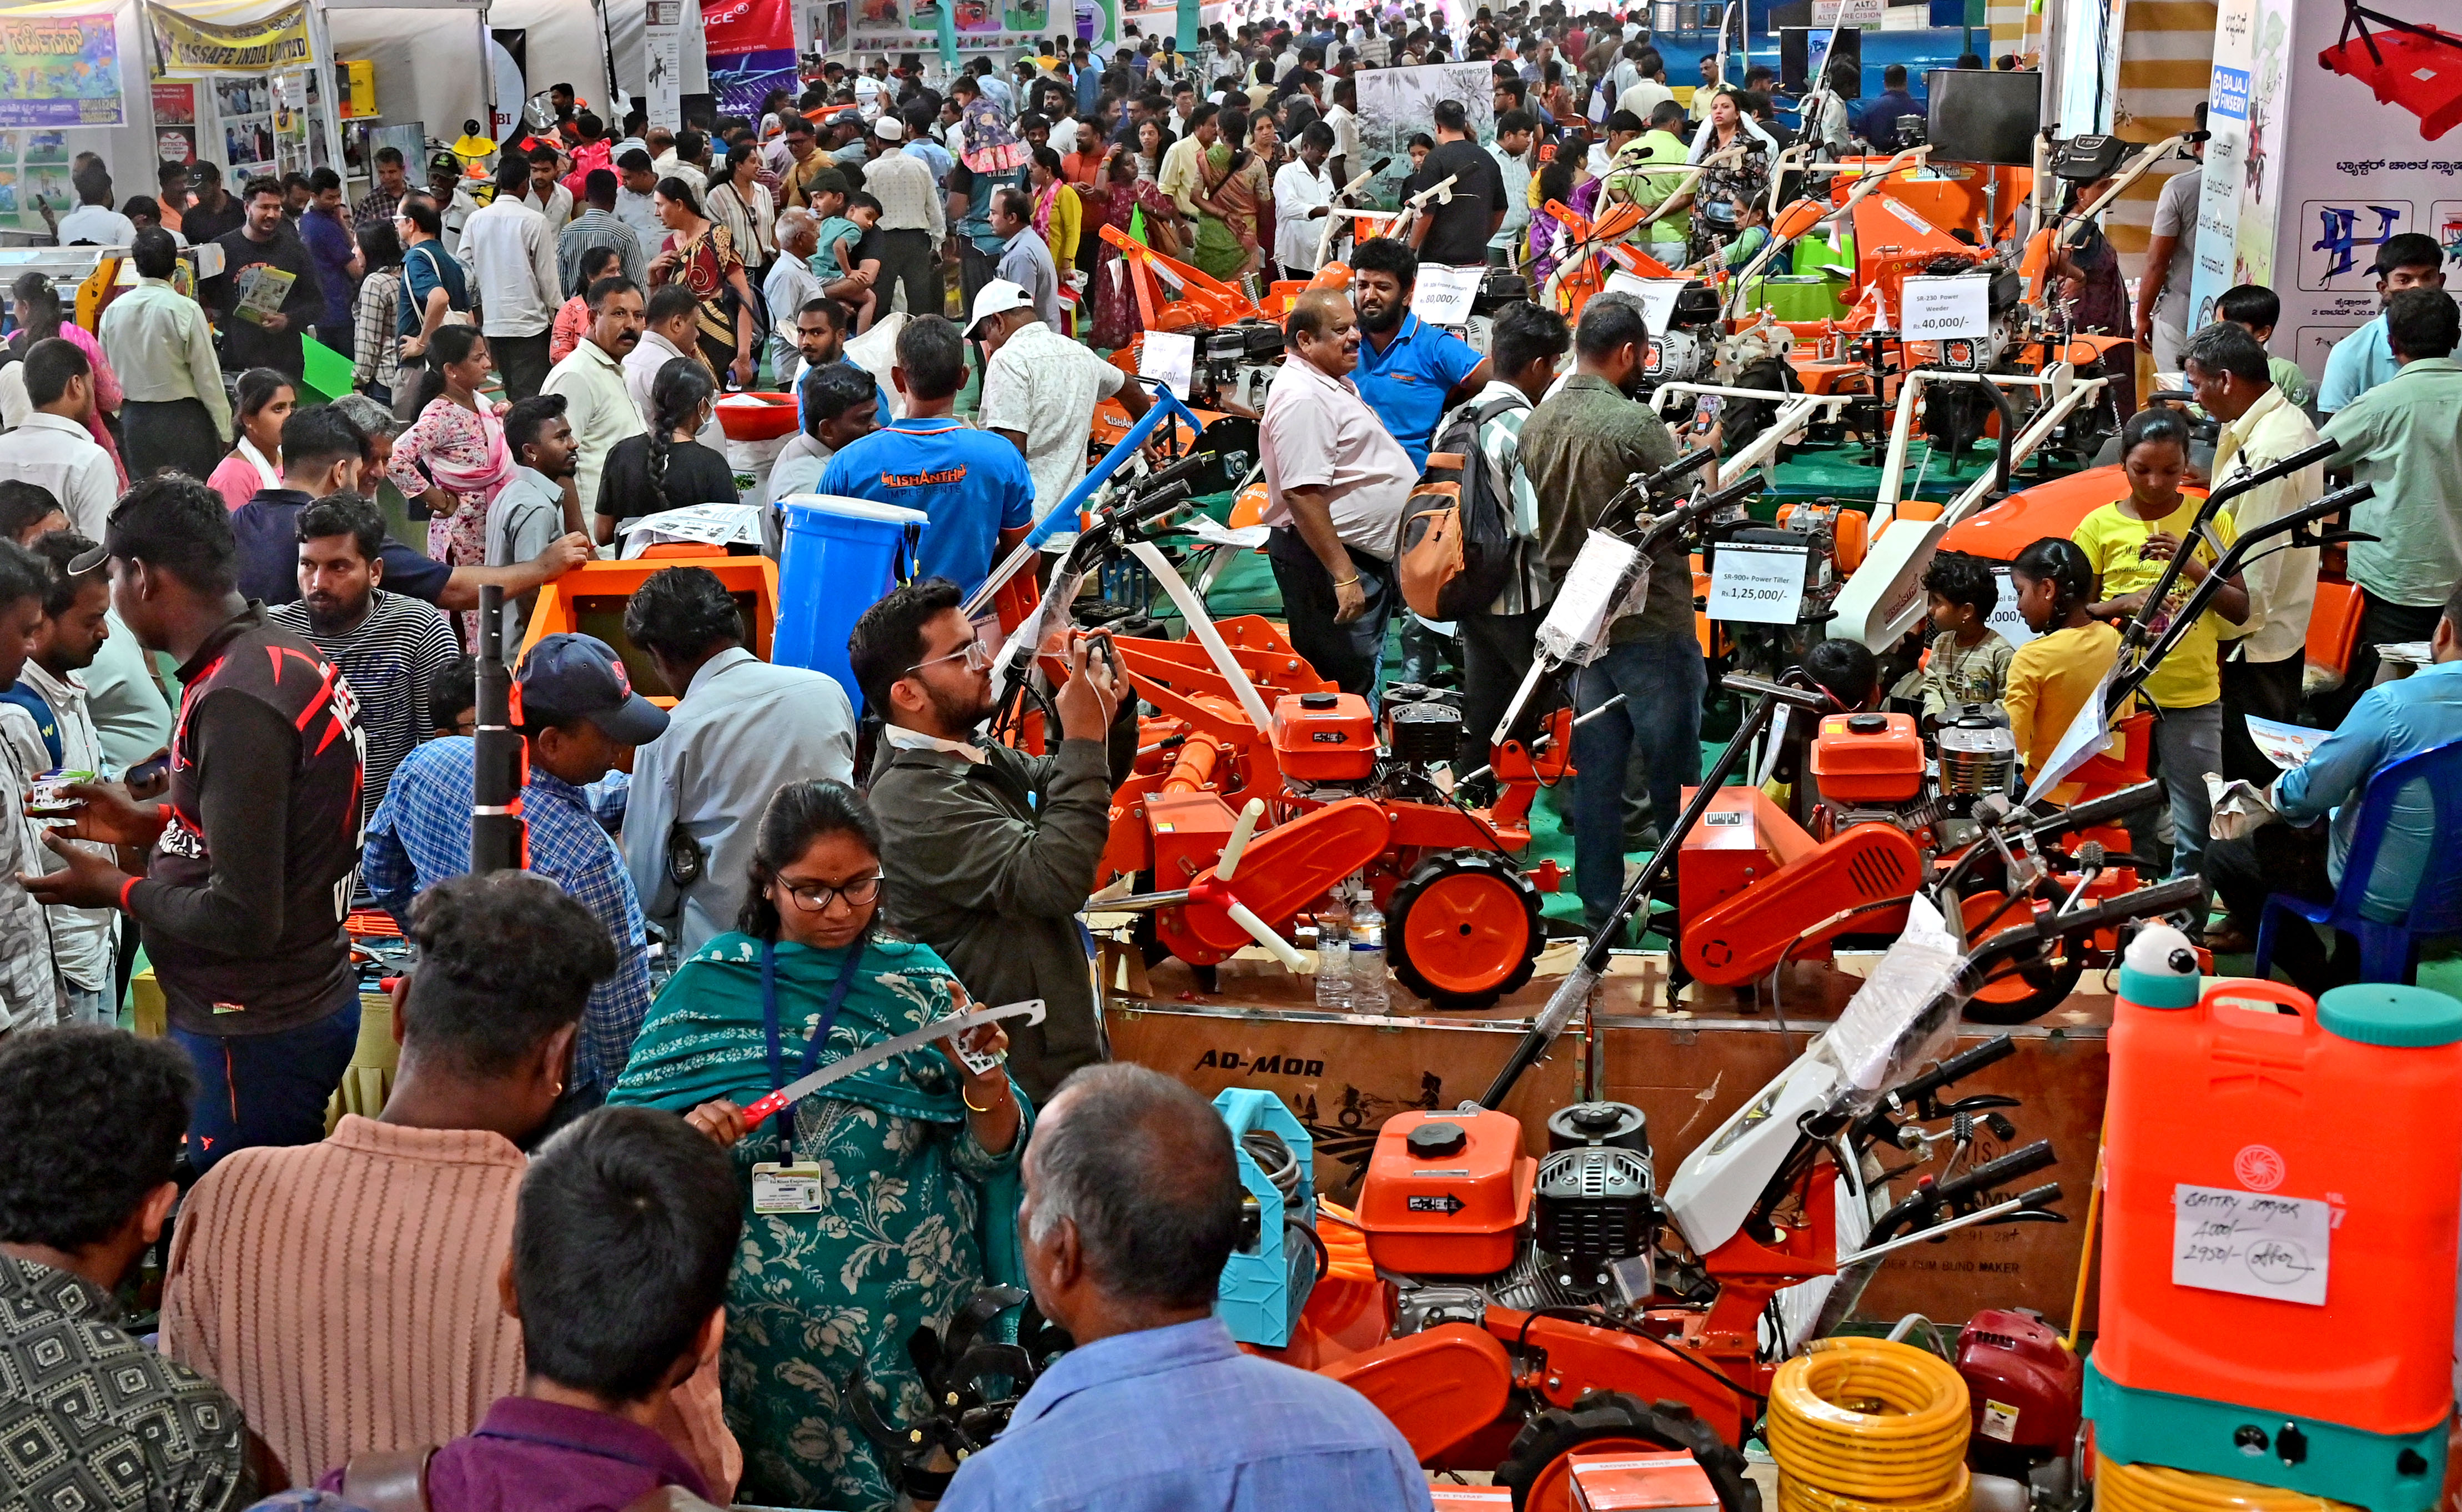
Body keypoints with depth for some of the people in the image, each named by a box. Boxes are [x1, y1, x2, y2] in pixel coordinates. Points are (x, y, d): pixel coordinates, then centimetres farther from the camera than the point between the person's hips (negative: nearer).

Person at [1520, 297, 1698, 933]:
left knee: (1596, 767, 11)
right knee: (1672, 767, 5)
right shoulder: (1633, 423, -19)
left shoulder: (1537, 422, 3)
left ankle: (1599, 903, 16)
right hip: (1648, 620, -7)